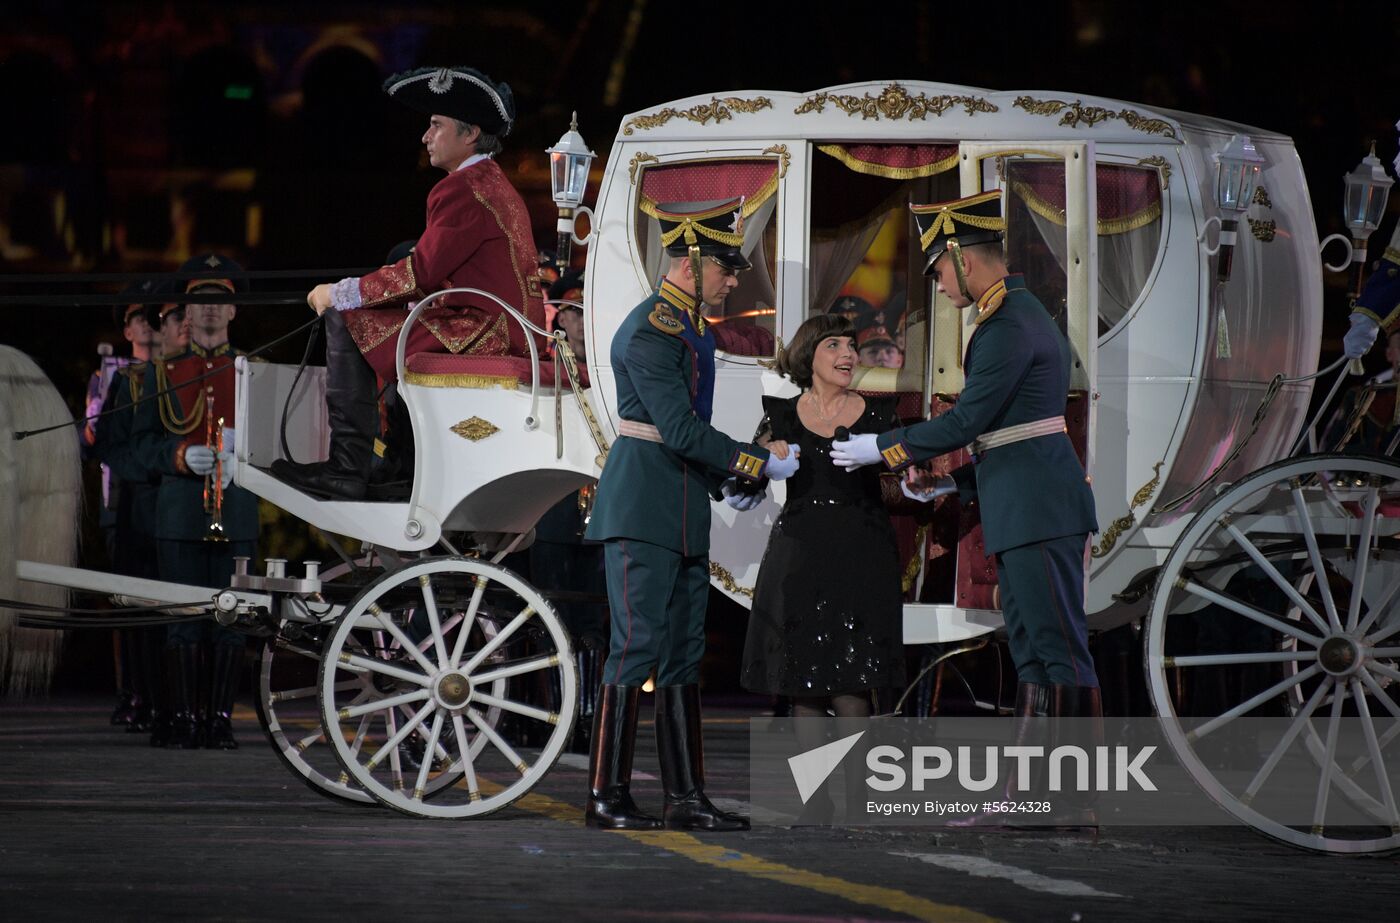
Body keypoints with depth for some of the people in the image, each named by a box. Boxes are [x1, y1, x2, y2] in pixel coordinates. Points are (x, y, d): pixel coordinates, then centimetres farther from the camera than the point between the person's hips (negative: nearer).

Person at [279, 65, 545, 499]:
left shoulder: (463, 190, -14)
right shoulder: (495, 183, 20)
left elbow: (422, 273, -18)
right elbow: (435, 270, 21)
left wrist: (339, 294, -8)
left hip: (479, 334, -11)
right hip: (508, 331, 11)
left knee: (348, 322, -10)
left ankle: (348, 467, -13)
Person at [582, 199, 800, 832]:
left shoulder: (692, 327, 16)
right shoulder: (649, 332, -15)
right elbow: (682, 430, -19)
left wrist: (725, 481, 11)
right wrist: (761, 464, -14)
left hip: (685, 510, 10)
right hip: (642, 509, -10)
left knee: (683, 654, 8)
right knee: (638, 645, -10)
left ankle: (686, 797, 10)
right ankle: (606, 798, -7)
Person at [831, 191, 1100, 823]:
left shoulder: (1008, 327, -14)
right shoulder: (1018, 315, 18)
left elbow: (967, 420, -16)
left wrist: (883, 449, -4)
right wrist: (955, 484, 17)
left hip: (1039, 509, -11)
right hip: (1020, 510, 11)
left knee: (1060, 650, -9)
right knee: (1030, 654, 9)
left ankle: (1080, 804, -9)